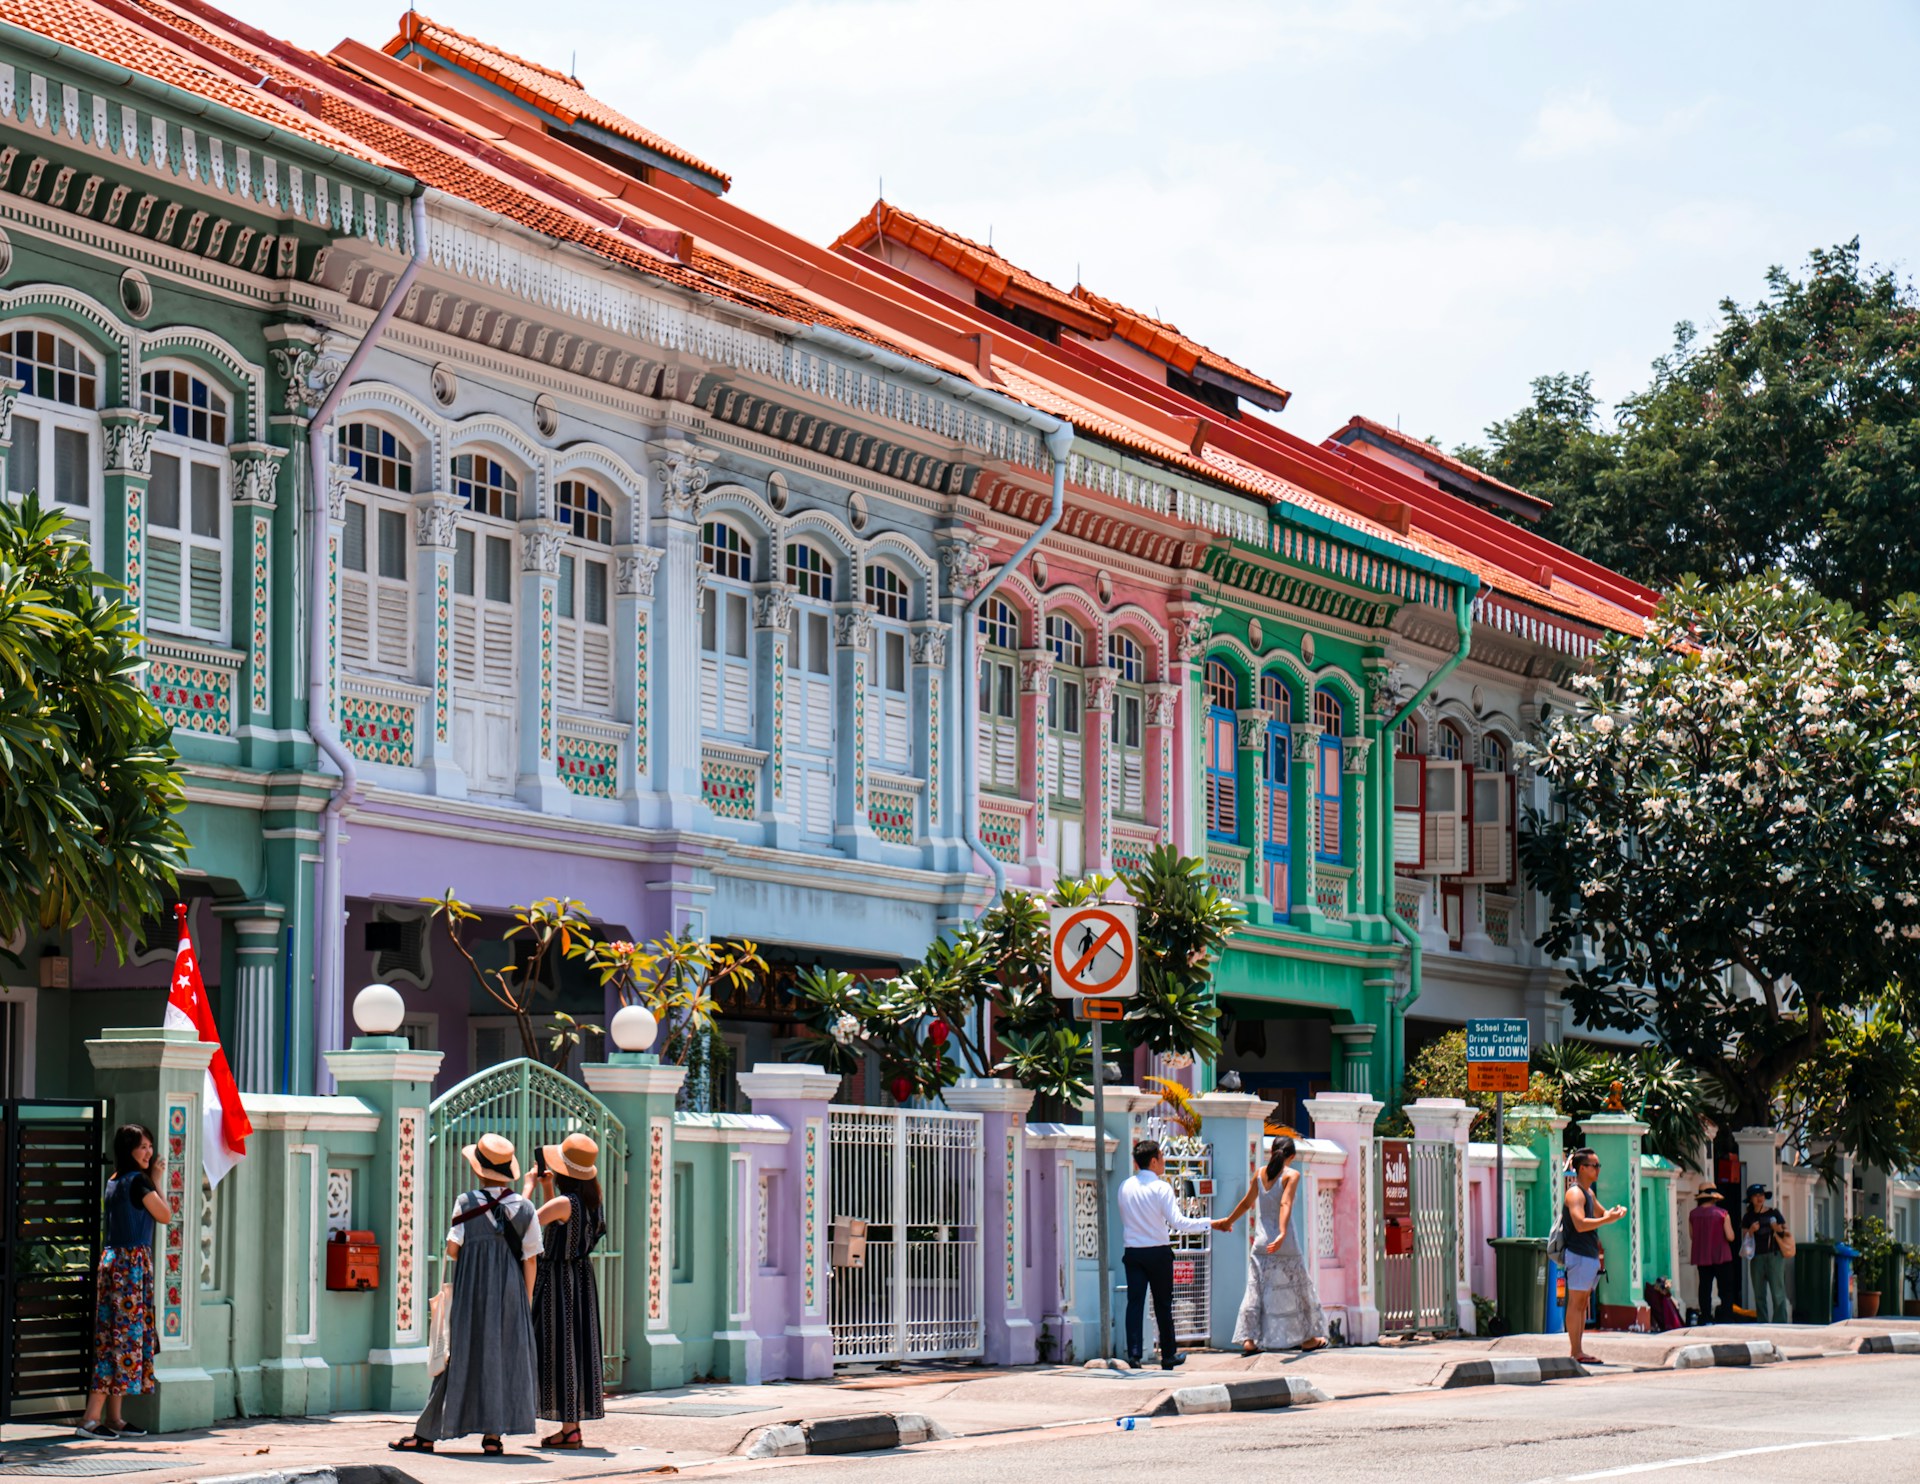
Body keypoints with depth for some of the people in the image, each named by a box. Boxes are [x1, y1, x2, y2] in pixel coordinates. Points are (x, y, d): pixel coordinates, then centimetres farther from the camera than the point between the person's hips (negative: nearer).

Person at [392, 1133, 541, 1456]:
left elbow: (452, 1249, -7)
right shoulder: (524, 1207, 1)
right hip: (510, 1293, 2)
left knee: (459, 1356, 2)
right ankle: (493, 1434, 1)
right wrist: (526, 1301, 8)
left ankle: (427, 1433, 6)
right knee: (504, 1358, 6)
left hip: (470, 1291, -2)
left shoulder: (467, 1202, -6)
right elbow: (531, 1259, 2)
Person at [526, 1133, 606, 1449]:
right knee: (578, 1351, 12)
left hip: (559, 1281, -9)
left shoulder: (565, 1203, -20)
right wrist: (546, 1186, 17)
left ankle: (569, 1430, -2)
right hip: (582, 1278, 9)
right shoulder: (591, 1202, 7)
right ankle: (573, 1424, 18)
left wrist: (529, 1185, -9)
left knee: (561, 1352, -3)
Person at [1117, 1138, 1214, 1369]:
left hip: (1132, 1253, 3)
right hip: (1158, 1252, -3)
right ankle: (1168, 1355, 18)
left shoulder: (1125, 1186, 3)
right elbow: (1177, 1222, -17)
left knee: (1135, 1302, 0)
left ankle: (1134, 1353, -13)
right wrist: (1208, 1224, -10)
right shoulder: (1161, 1188, -11)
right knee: (1163, 1304, 9)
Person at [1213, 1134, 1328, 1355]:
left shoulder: (1260, 1173, 6)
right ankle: (1308, 1338, 19)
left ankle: (1248, 1339, -6)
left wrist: (1228, 1221, 31)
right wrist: (1282, 1234, -33)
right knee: (1299, 1288, 11)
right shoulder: (1291, 1175, -8)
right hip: (1287, 1246, -4)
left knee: (1255, 1291, 4)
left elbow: (1247, 1202, 15)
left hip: (1261, 1243, 4)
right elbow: (1285, 1204, -22)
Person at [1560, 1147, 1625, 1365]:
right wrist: (1608, 1219, -24)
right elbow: (1580, 1224, -24)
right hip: (1579, 1254, -10)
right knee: (1576, 1302, -8)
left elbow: (1601, 1214, 30)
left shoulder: (1589, 1193, 18)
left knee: (1583, 1303, 10)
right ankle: (1576, 1352, -9)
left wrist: (1614, 1213, 8)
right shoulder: (1575, 1193, -12)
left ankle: (1578, 1351, 12)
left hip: (1590, 1255, 10)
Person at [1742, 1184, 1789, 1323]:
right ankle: (1762, 1325, 8)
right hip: (1757, 1256, 2)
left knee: (1778, 1292, -8)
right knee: (1759, 1293, 3)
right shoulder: (1748, 1217, 10)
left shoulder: (1774, 1213, 7)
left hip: (1774, 1255, -2)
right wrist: (1751, 1230, -12)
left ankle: (1780, 1323, -7)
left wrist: (1777, 1229, -11)